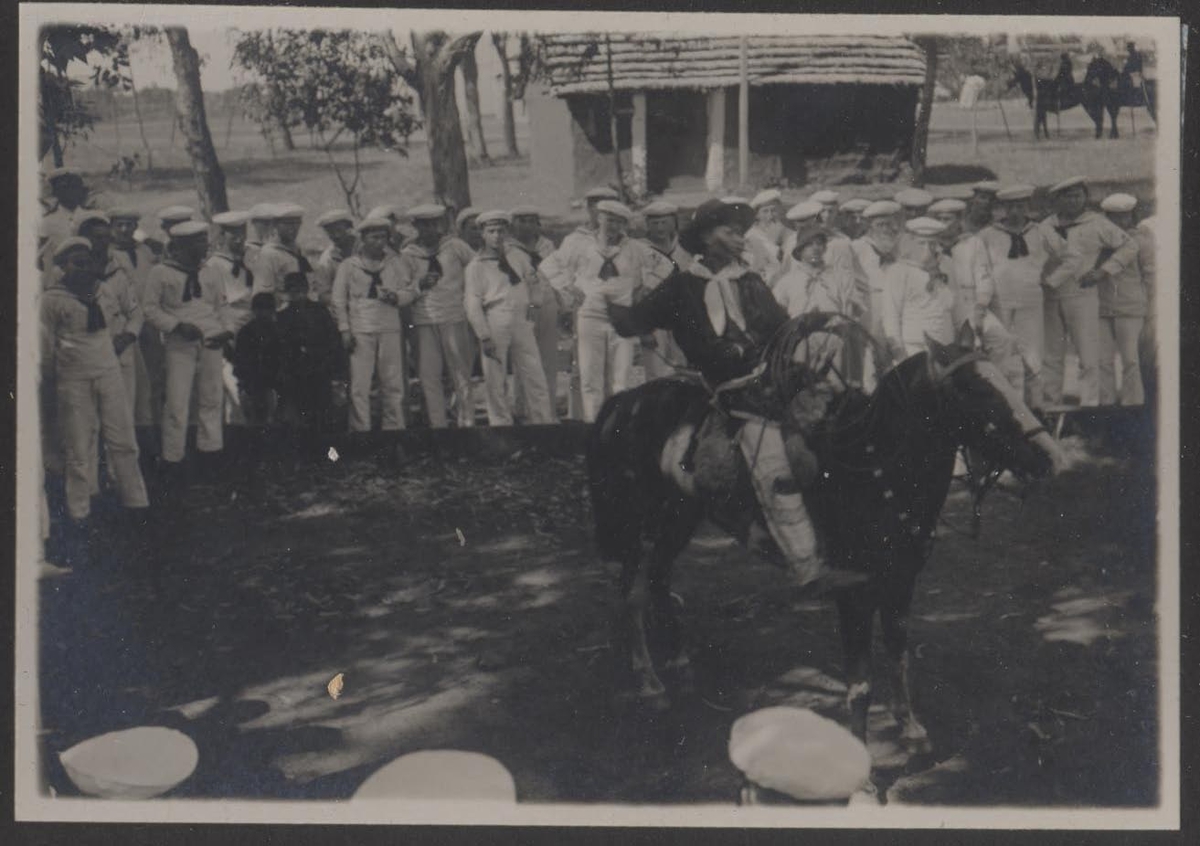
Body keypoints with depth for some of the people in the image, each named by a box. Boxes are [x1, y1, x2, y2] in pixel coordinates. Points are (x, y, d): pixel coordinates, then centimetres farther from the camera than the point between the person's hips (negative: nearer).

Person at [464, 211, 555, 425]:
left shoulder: (517, 256, 13)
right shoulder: (476, 266, 0)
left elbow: (533, 281, 27)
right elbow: (473, 304, -4)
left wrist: (533, 303, 8)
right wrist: (484, 337, -10)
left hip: (522, 321, 4)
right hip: (494, 322, -3)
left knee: (535, 376, 2)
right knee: (496, 381, 0)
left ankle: (544, 422, 7)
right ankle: (501, 424, 8)